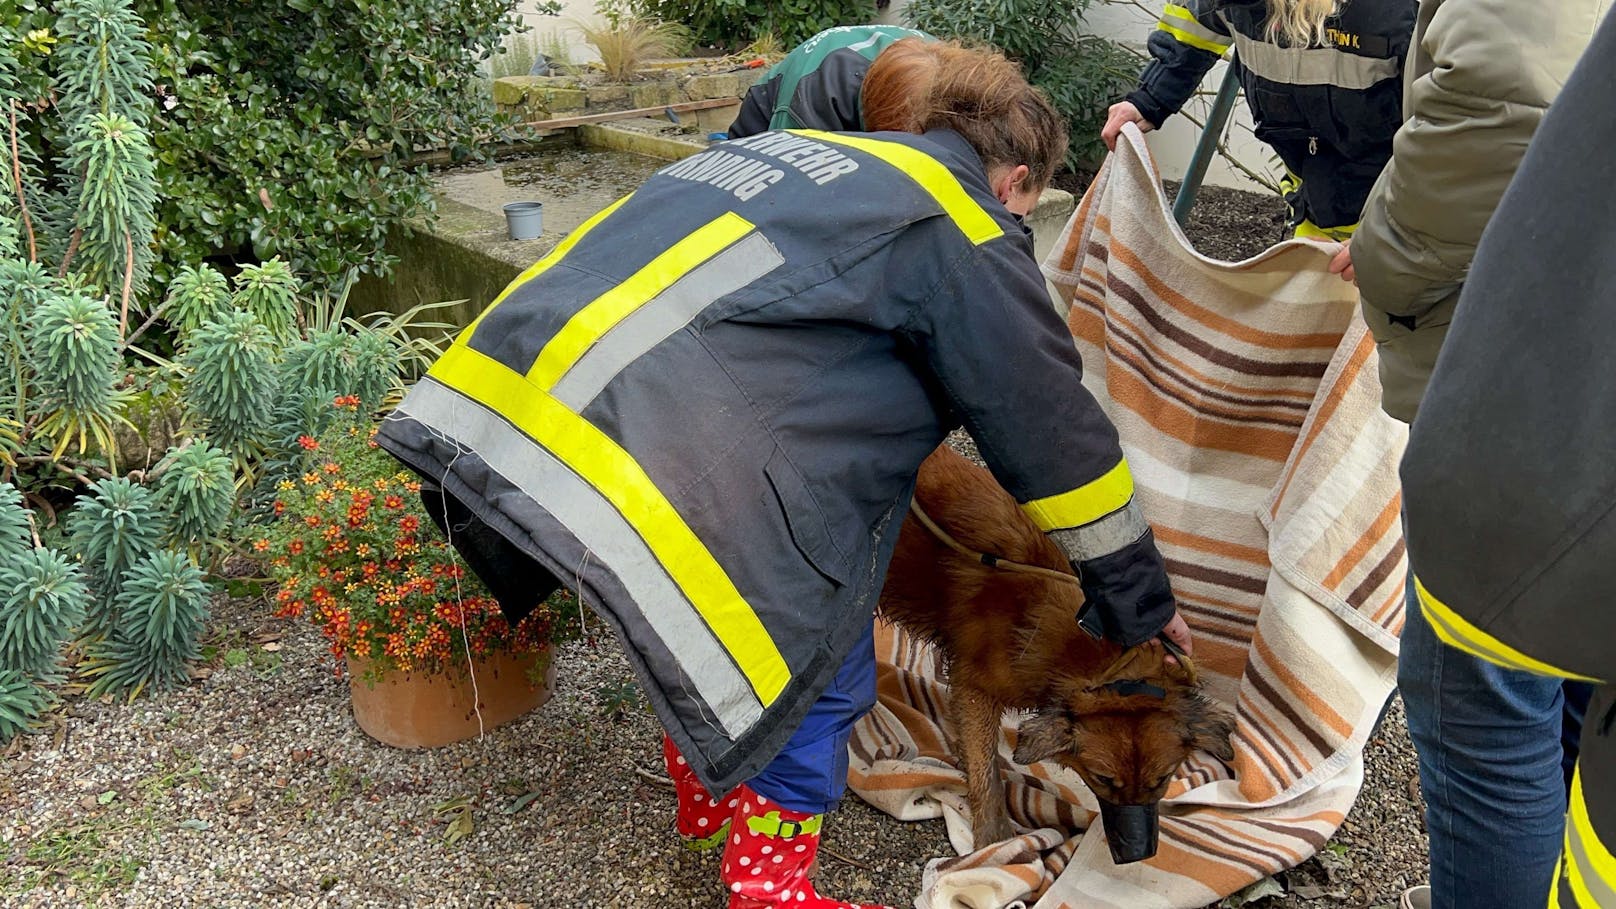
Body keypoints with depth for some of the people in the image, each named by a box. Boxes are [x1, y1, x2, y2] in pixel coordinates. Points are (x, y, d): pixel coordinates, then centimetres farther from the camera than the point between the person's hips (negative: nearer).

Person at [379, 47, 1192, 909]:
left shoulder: (809, 154, 26)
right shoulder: (961, 231, 6)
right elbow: (1054, 430, 11)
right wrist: (1139, 599, 23)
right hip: (676, 467, -9)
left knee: (696, 629, 29)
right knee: (815, 670, 12)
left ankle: (708, 797, 50)